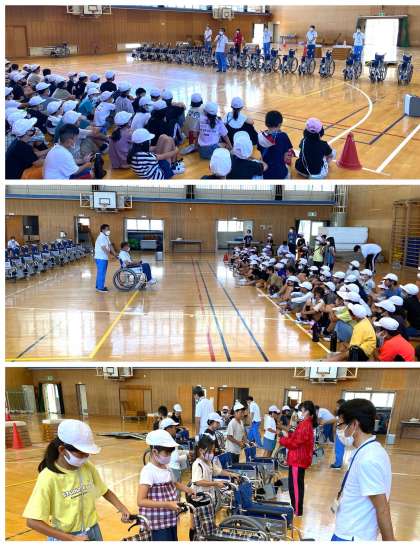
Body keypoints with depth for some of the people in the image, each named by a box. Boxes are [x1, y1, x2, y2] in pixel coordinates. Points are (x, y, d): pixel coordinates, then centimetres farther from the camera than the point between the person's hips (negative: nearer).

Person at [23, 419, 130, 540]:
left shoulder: (88, 467, -8)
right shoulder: (49, 477, -21)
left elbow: (105, 491, 8)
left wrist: (122, 509, -7)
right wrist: (72, 538, -21)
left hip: (93, 532, 4)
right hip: (64, 537, -4)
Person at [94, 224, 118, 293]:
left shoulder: (106, 237, 15)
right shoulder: (101, 237, -17)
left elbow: (110, 245, 13)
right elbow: (104, 248, -23)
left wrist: (114, 253, 3)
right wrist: (111, 254, -21)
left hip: (104, 258, 10)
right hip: (101, 258, -10)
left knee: (102, 273, 15)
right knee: (101, 273, -6)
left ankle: (99, 286, 23)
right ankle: (100, 287, -2)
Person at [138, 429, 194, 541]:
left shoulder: (166, 468, 4)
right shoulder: (148, 471, -21)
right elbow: (141, 501, -26)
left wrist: (187, 489, 5)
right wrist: (166, 504, -31)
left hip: (170, 519, 8)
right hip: (158, 523, -8)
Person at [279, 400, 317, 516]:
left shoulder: (304, 425, -23)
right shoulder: (307, 424, 8)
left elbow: (294, 443, -22)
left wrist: (283, 439, -10)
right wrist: (288, 435, 4)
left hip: (298, 459, -10)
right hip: (300, 459, 10)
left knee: (295, 485, 1)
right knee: (298, 484, 19)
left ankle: (297, 510, 11)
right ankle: (297, 508, 31)